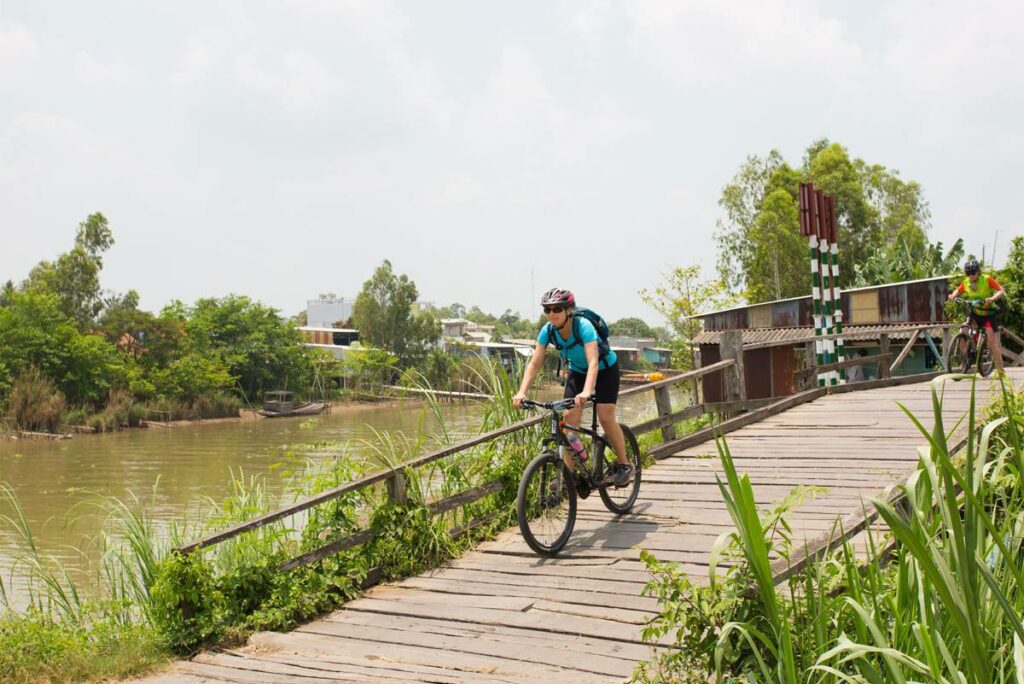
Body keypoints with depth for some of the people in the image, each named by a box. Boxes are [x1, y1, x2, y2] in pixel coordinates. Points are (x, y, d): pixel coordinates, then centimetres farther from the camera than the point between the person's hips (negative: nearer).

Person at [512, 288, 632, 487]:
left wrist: (586, 392, -61)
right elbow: (535, 363, -22)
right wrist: (521, 392, -36)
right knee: (569, 419, -10)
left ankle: (624, 465, 4)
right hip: (577, 371, 5)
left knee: (605, 418, -16)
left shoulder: (583, 326, -34)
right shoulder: (548, 331, -20)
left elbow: (593, 362, -45)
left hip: (605, 369, -4)